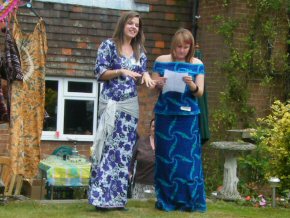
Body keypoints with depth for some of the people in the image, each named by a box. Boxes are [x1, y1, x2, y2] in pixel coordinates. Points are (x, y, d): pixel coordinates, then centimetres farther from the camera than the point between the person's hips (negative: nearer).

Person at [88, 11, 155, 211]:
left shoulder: (139, 50, 14)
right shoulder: (108, 45, -1)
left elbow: (142, 74, 15)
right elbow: (100, 73, -6)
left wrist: (146, 76, -7)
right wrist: (121, 71, -17)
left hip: (130, 105, 6)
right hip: (111, 104, -5)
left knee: (125, 151, 4)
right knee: (108, 149, -10)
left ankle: (118, 198, 9)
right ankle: (102, 197, -8)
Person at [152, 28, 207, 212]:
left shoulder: (197, 64, 3)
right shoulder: (161, 61, 4)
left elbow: (200, 92, 0)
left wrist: (192, 85, -21)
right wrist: (159, 84, -15)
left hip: (188, 116, 0)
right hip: (165, 115, 1)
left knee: (188, 157, -4)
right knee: (166, 157, 2)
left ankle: (189, 200, 0)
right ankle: (166, 200, 9)